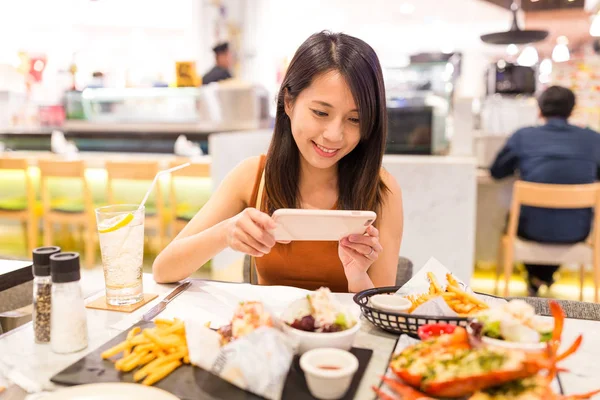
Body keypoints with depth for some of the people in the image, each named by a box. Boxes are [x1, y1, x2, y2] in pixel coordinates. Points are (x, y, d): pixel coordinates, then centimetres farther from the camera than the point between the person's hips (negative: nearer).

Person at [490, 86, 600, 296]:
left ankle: (535, 277, 44)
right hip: (576, 231, 2)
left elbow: (496, 172, 7)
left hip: (533, 229, -2)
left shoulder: (523, 136, -7)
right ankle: (546, 275, 49)